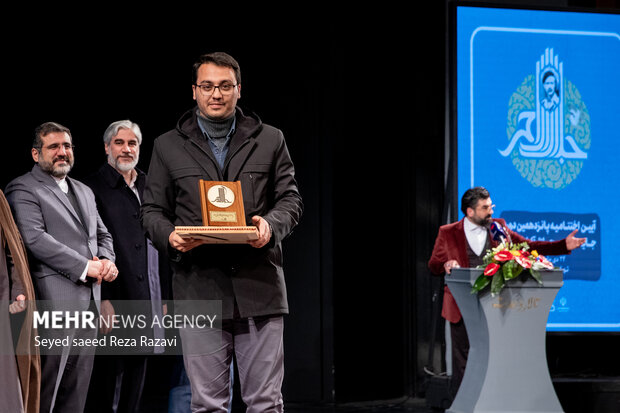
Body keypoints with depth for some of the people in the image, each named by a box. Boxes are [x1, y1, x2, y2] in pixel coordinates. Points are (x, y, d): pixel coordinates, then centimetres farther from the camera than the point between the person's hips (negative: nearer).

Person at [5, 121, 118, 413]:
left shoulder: (84, 191, 23)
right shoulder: (22, 189, -3)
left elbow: (102, 234, 26)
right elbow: (34, 238, -15)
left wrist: (106, 261, 2)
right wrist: (86, 267, -15)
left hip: (89, 299, 8)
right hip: (56, 299, -8)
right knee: (47, 389, -9)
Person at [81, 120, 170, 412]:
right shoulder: (93, 188, -4)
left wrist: (163, 297, 15)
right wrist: (102, 299, -18)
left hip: (146, 301, 6)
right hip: (113, 299, -6)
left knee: (136, 377, 8)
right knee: (107, 378, -5)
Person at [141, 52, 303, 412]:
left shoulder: (270, 140, 13)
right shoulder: (169, 146, 13)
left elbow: (291, 200, 11)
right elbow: (153, 210, 12)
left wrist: (272, 224, -12)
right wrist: (169, 236, -11)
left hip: (259, 285, 0)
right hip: (199, 289, 0)